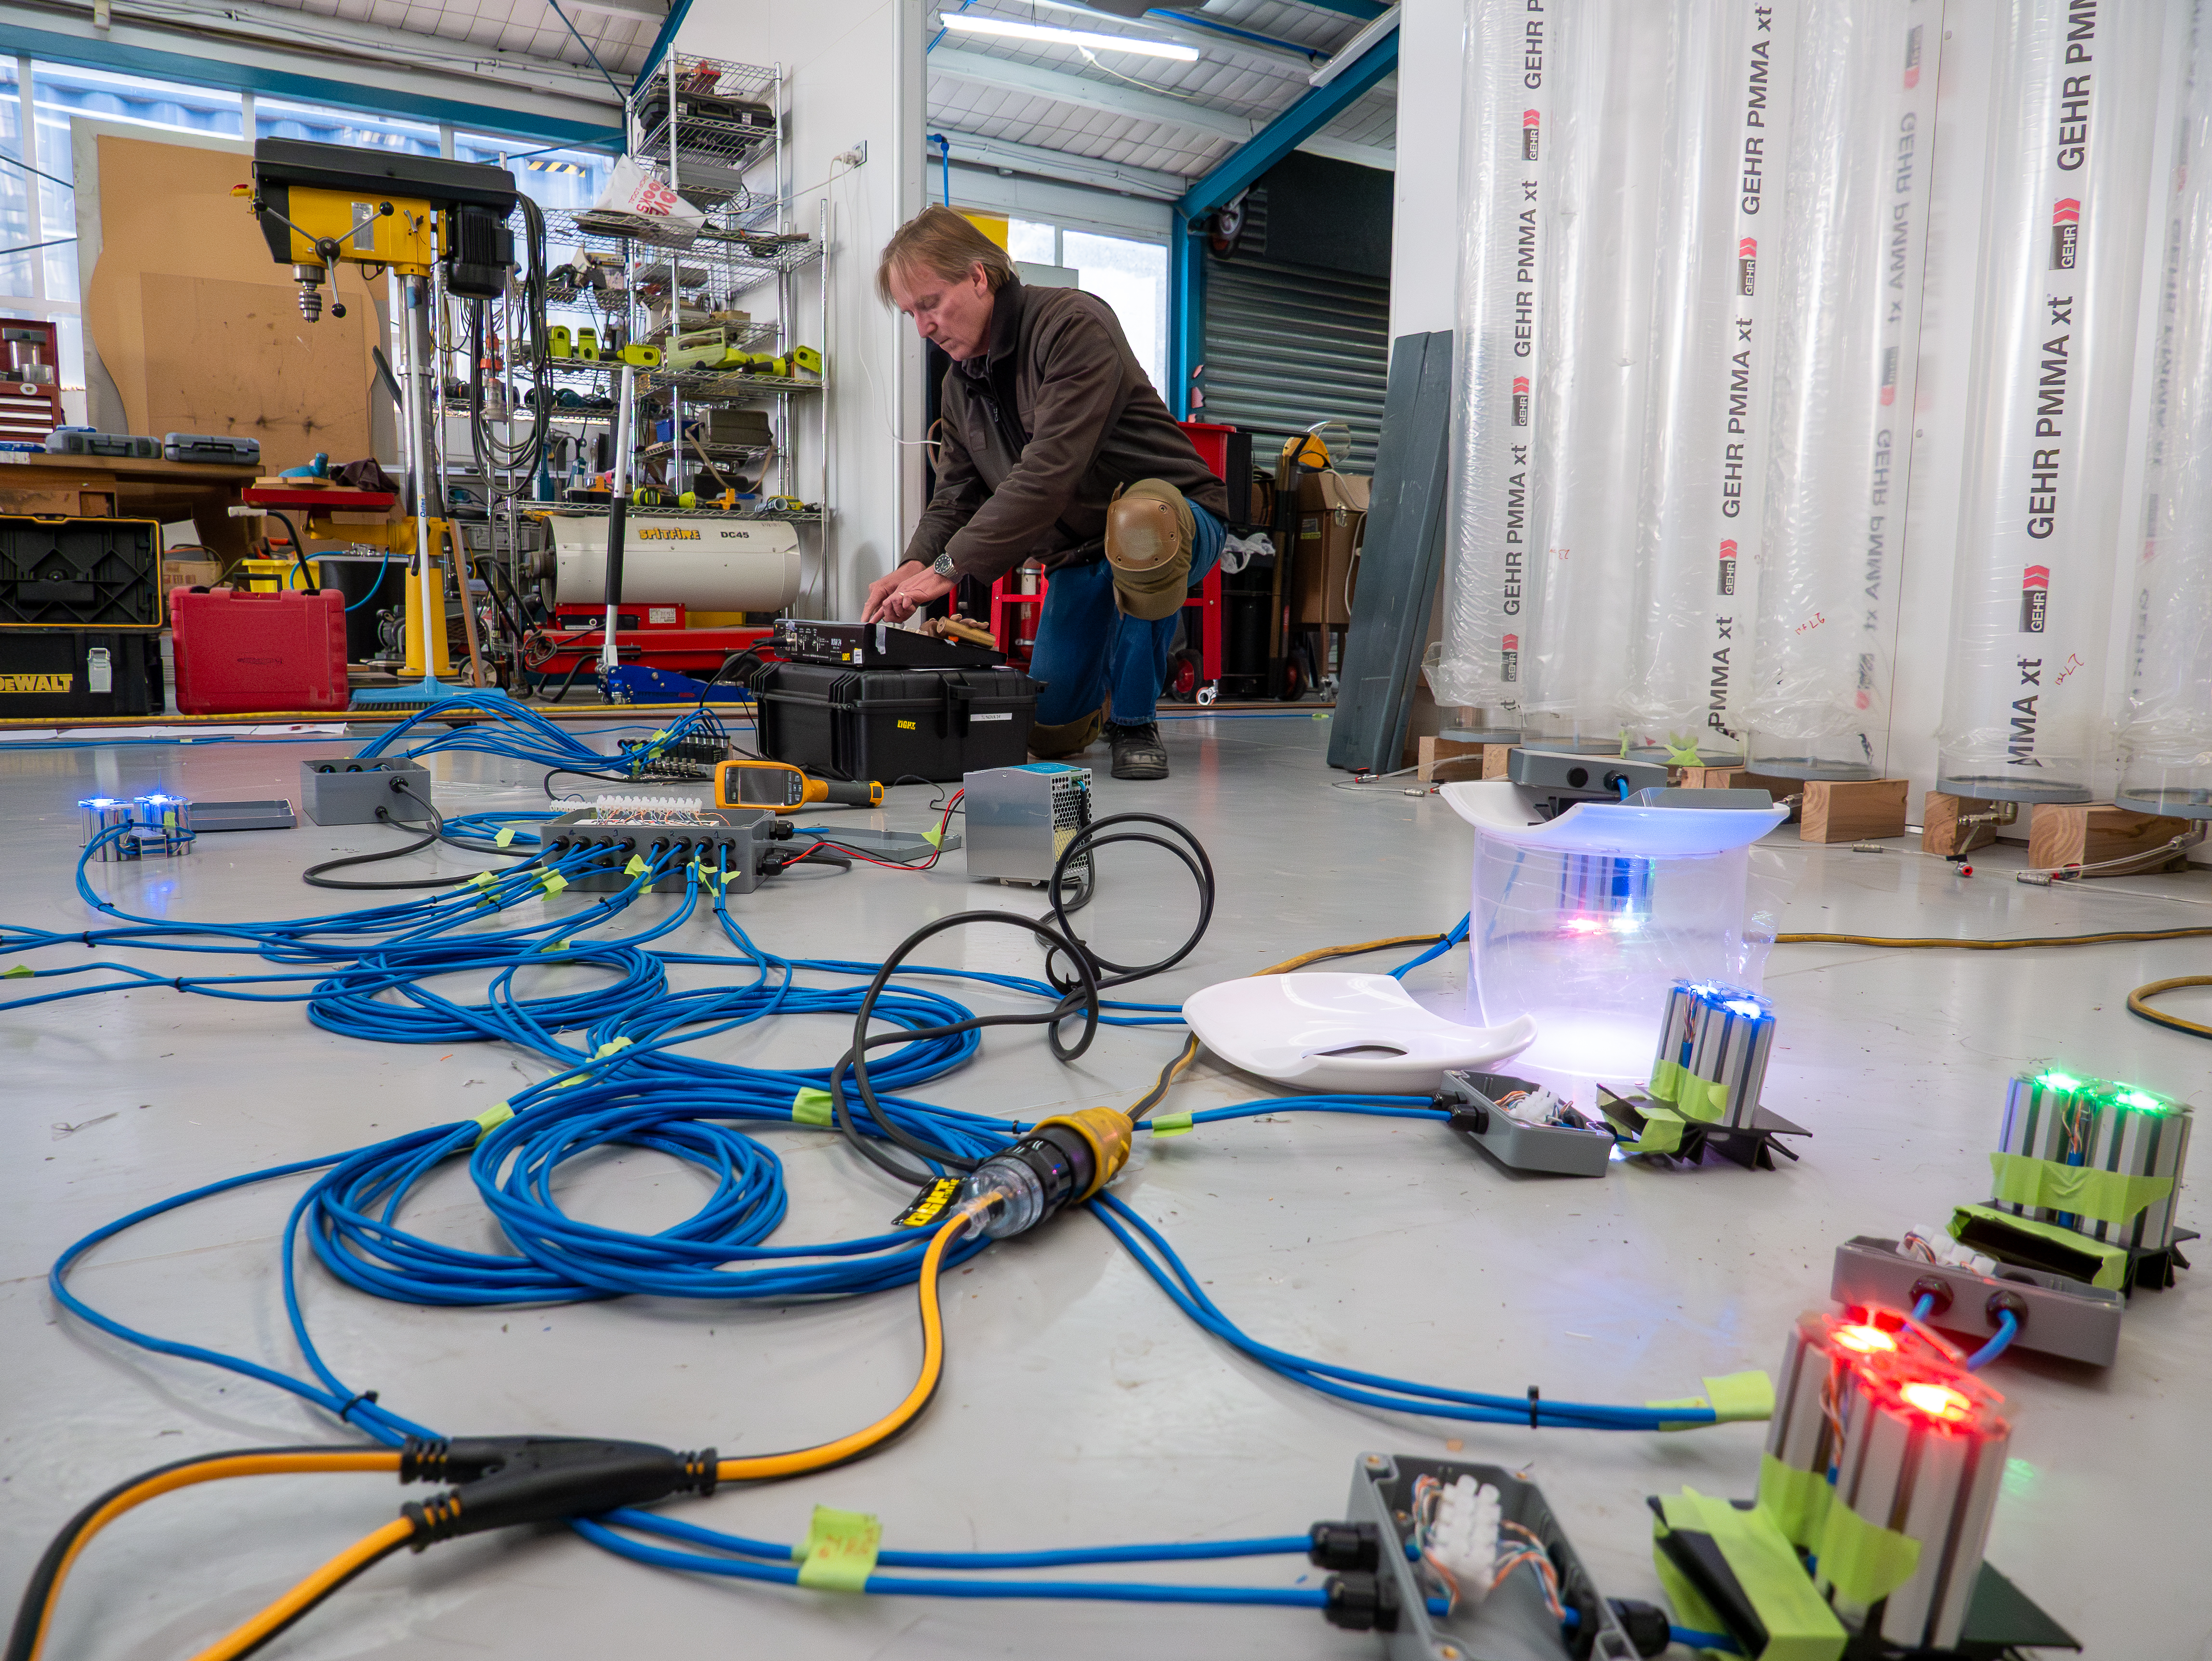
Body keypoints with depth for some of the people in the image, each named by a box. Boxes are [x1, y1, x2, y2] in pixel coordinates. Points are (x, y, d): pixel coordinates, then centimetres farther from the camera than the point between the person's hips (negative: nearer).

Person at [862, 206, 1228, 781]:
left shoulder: (1074, 324, -19)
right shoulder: (959, 386, 8)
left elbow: (1051, 469, -30)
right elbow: (955, 496, 6)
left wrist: (950, 566, -31)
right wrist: (915, 565, -17)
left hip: (1177, 521, -6)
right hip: (1077, 555, 7)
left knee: (1139, 519, -43)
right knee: (1051, 733, 0)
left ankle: (1134, 720, -22)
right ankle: (1105, 686, 38)